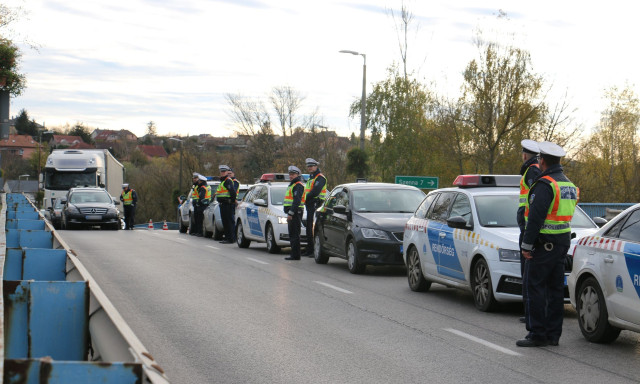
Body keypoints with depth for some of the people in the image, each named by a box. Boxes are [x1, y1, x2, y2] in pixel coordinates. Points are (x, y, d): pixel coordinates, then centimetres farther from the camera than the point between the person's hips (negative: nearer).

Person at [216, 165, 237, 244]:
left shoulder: (228, 180, -11)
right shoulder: (222, 181, 21)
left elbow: (233, 191, -21)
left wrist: (233, 200, -13)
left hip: (228, 204, -11)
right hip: (223, 204, 11)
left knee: (229, 221, -10)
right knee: (225, 222, 13)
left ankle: (231, 238, -9)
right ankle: (227, 237, 19)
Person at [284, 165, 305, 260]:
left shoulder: (298, 185, -11)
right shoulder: (292, 185, 23)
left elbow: (297, 200, -21)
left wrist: (291, 213, -26)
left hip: (295, 213, -11)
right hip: (292, 213, 11)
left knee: (294, 235, -12)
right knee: (292, 234, 12)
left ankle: (295, 255, -13)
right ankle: (294, 254, 16)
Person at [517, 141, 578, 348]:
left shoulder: (545, 185, -16)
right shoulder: (569, 185, 14)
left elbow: (536, 217, -20)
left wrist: (527, 245, -17)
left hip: (543, 243, -9)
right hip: (562, 242, 9)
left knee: (534, 286, -4)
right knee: (555, 288, 11)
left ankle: (537, 334, -5)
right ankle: (553, 334, 14)